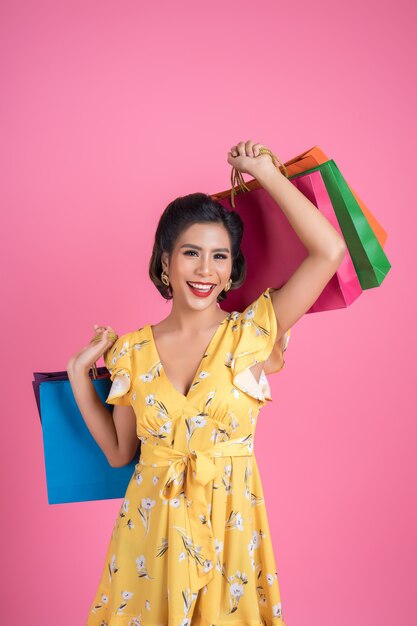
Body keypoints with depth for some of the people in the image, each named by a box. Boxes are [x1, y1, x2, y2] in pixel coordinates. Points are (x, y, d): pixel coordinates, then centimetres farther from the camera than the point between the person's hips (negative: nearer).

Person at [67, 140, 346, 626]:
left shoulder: (250, 333, -8)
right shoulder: (132, 351, -2)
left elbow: (329, 251, -19)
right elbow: (119, 452, 6)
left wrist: (265, 172, -12)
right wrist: (79, 374, 3)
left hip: (228, 527, -1)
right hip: (149, 529, 1)